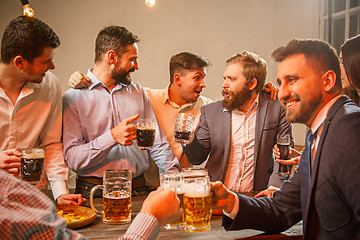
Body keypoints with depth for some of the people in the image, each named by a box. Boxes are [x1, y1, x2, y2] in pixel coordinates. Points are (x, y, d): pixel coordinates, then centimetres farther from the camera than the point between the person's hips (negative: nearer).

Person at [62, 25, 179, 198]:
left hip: (138, 189, 4)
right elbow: (72, 158, -10)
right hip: (94, 192, -4)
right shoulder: (73, 98, -3)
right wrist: (112, 137, -22)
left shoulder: (138, 92, 14)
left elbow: (159, 145, 13)